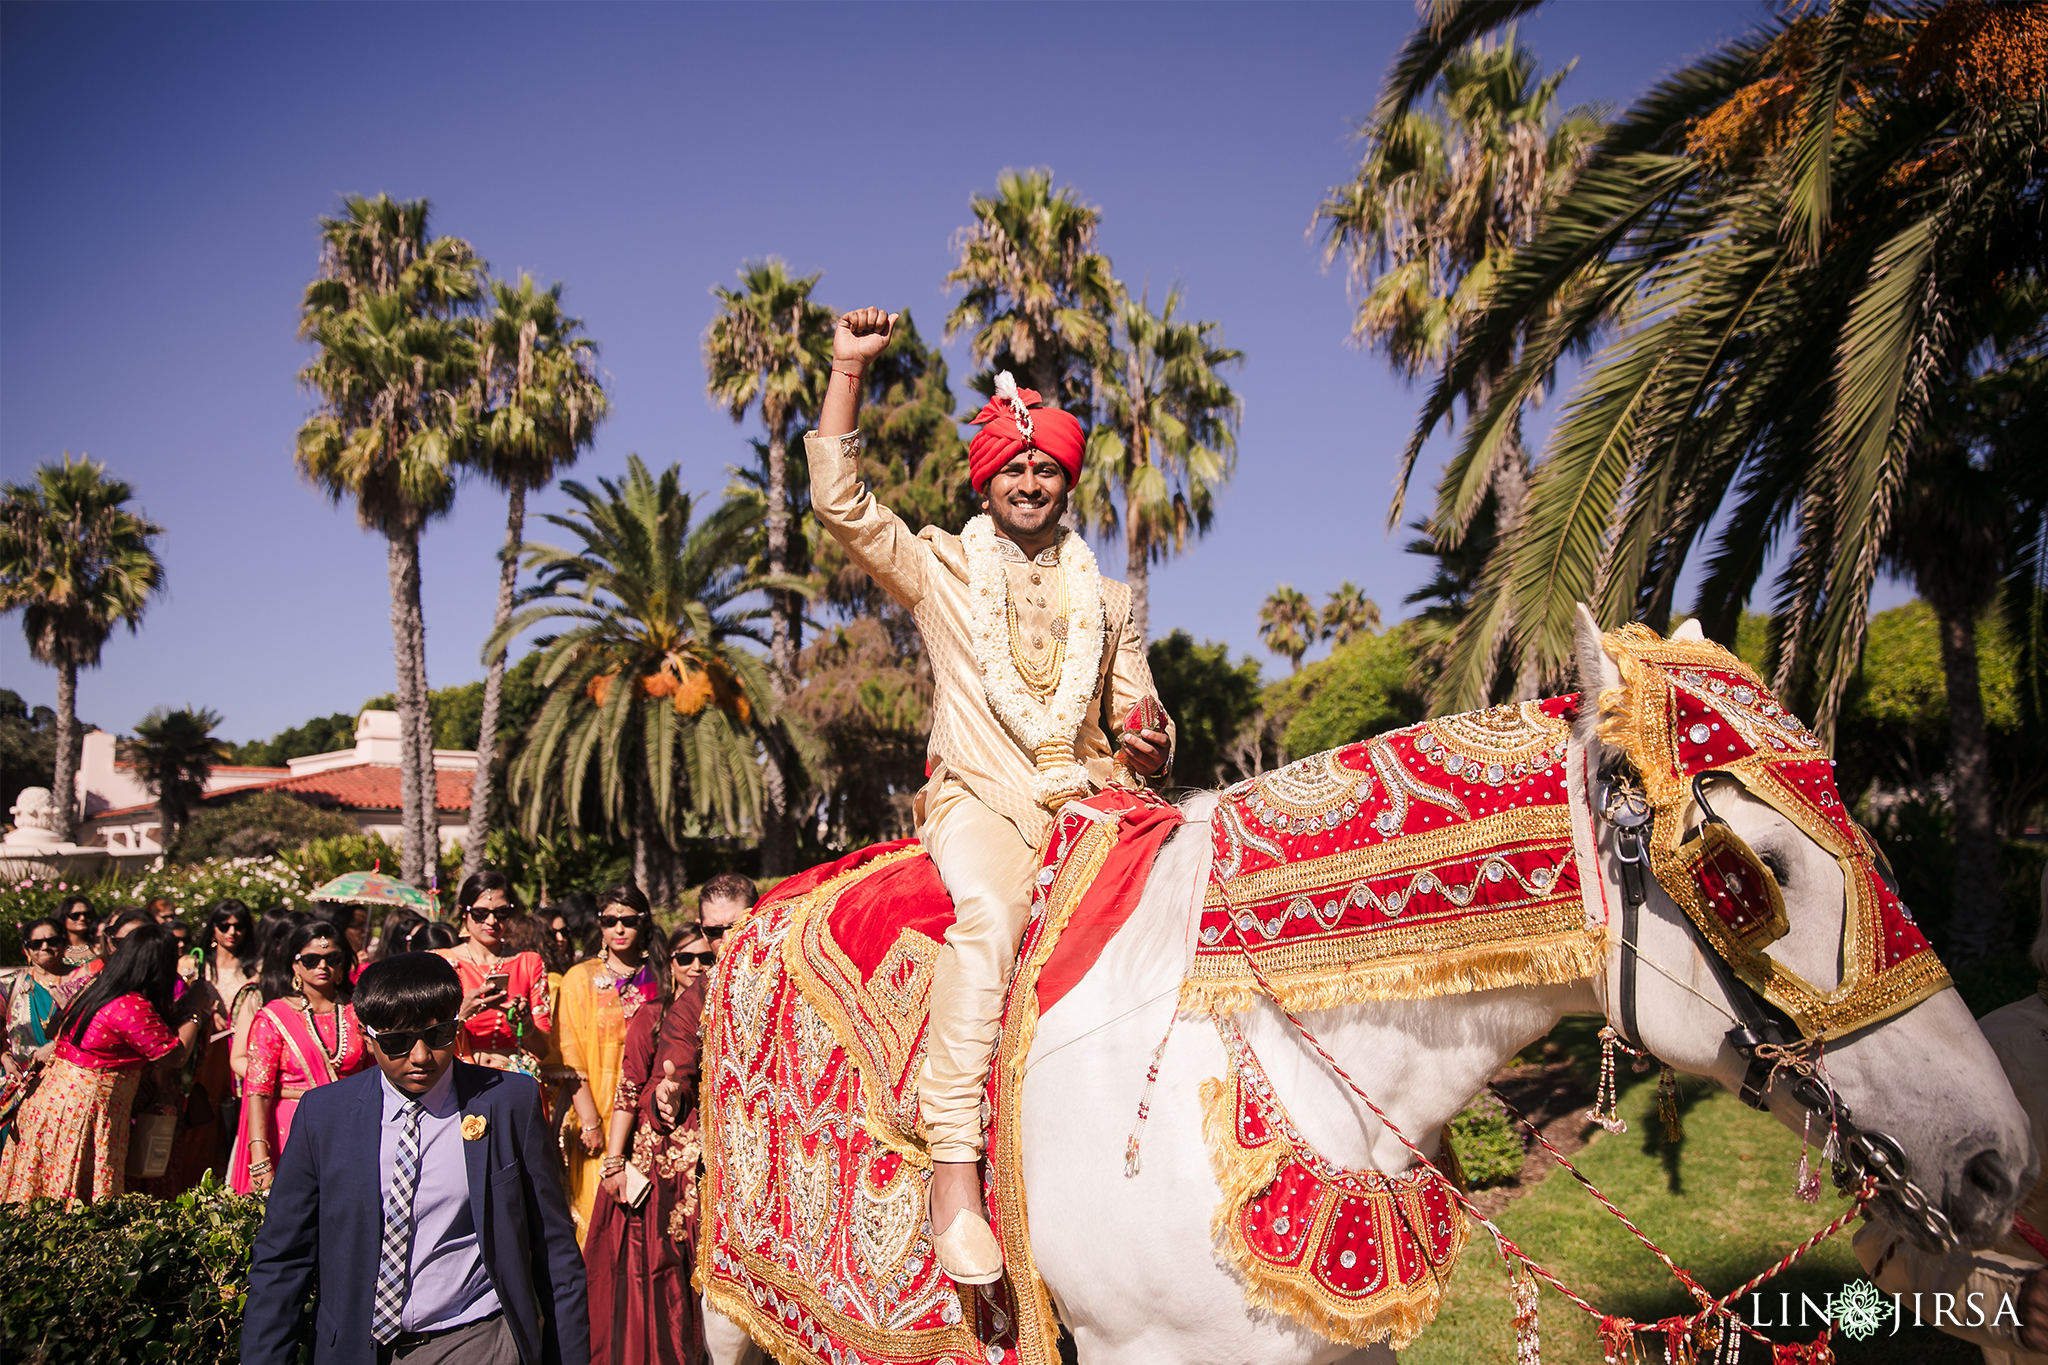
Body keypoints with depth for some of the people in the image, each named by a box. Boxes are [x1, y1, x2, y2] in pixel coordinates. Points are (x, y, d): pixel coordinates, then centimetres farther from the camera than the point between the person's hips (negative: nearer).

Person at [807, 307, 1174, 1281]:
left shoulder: (1108, 599, 22)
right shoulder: (940, 567, 12)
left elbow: (1141, 720, 21)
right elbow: (837, 499, 0)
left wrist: (1151, 748, -4)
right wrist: (849, 367, -2)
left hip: (1087, 798, 4)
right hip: (978, 798, -4)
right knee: (989, 911, -35)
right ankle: (955, 1171, -36)